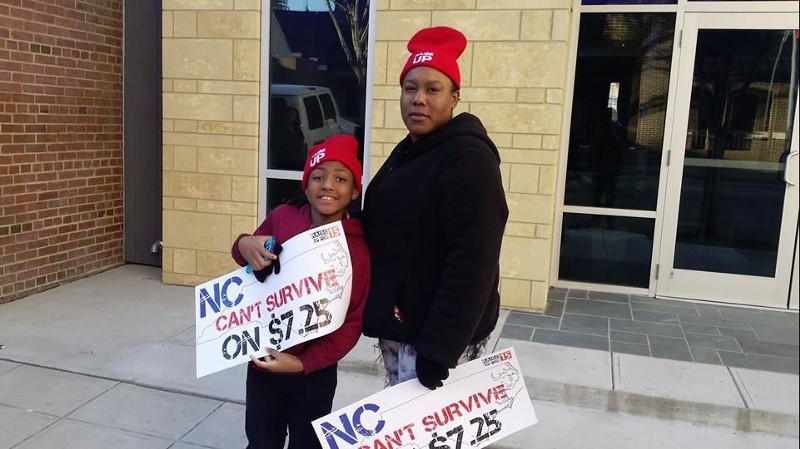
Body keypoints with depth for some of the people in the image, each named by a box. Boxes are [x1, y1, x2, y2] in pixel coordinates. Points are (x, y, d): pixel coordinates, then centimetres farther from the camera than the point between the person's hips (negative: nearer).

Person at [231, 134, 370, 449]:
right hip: (263, 360, 2)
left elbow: (352, 323, -13)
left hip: (315, 371, -2)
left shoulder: (357, 249, -15)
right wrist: (245, 245, -15)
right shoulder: (281, 218, -9)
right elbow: (246, 254, 9)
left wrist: (303, 363, -20)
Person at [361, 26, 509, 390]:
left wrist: (439, 350, -26)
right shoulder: (407, 152, 11)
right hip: (396, 329, 9)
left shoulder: (469, 159, -18)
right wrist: (384, 320, 17)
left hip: (438, 338, -9)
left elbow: (471, 265, -25)